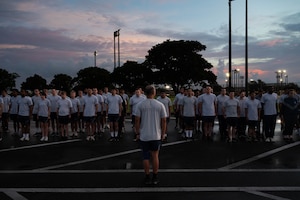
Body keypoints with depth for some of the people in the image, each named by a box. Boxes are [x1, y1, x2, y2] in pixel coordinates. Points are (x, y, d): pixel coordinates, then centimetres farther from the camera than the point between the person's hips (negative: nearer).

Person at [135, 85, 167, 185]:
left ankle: (147, 178, 15)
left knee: (146, 157, 9)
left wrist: (138, 133, 6)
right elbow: (164, 121, -2)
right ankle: (155, 178, 17)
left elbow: (137, 120, -5)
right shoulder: (160, 105, -4)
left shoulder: (140, 105, -5)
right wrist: (163, 133, 9)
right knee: (155, 156, 11)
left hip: (144, 136, 0)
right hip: (156, 135, 1)